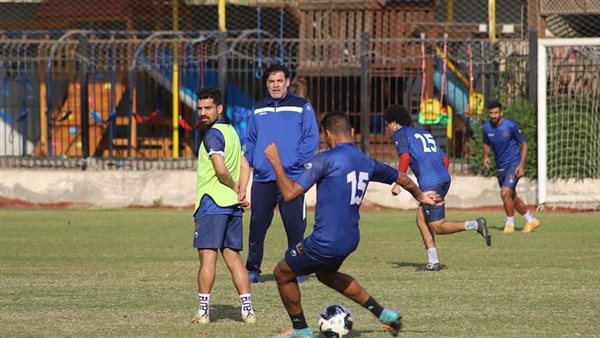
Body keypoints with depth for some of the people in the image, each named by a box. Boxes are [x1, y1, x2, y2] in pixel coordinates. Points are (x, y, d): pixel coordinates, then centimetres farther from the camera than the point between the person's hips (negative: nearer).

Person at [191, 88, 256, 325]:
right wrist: (241, 191, 2)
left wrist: (234, 186, -3)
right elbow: (245, 167, 16)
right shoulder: (231, 131, 17)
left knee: (207, 256, -5)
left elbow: (221, 169, -22)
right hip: (233, 206, 8)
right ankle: (248, 310, 3)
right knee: (233, 256, 9)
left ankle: (204, 311, -5)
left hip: (212, 203, -8)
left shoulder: (213, 134, -11)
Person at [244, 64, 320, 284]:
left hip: (291, 178, -3)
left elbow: (311, 139, -2)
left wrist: (294, 162, -13)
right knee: (257, 226, 3)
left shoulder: (301, 107, 3)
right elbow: (250, 141, 20)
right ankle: (253, 269, 11)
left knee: (295, 227, -3)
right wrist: (253, 161, 2)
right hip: (262, 179, 3)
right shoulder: (258, 110, 15)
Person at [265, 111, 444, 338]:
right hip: (350, 240, 8)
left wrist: (275, 161, -8)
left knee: (282, 273, 15)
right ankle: (383, 314, 32)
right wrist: (420, 196, 45)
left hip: (325, 241, -8)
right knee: (326, 273, 35)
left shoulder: (325, 160, -16)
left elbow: (290, 193, -21)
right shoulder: (367, 163, 7)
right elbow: (401, 179, 25)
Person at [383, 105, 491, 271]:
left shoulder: (400, 134, 5)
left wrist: (398, 183, -12)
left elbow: (405, 157, -13)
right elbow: (445, 159, 23)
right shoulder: (424, 133, 27)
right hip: (444, 178, 8)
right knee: (421, 218, 15)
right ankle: (433, 261, 9)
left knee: (437, 226, -4)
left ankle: (474, 225, -19)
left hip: (429, 183, -8)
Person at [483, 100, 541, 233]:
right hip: (500, 166, 6)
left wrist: (521, 164, -14)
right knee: (512, 197, 13)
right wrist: (486, 156, -3)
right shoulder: (487, 127, 0)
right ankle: (531, 220, 29)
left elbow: (524, 144, -6)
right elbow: (486, 144, 18)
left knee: (505, 193, -20)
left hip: (514, 164, -6)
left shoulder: (511, 126, -14)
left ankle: (510, 224, -5)